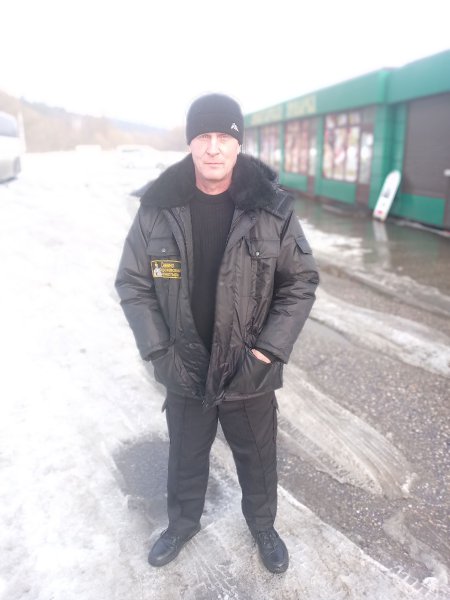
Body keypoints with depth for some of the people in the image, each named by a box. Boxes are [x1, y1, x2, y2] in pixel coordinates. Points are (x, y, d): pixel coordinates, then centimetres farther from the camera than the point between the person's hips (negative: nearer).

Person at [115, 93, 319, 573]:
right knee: (185, 457, 24)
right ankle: (183, 523, 55)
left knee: (258, 459, 22)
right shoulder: (158, 207, -11)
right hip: (184, 372, 1)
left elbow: (301, 282, -7)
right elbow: (132, 282, -3)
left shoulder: (272, 208, -13)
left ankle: (263, 525, 53)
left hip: (250, 373, 0)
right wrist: (158, 350, -10)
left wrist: (267, 350, -13)